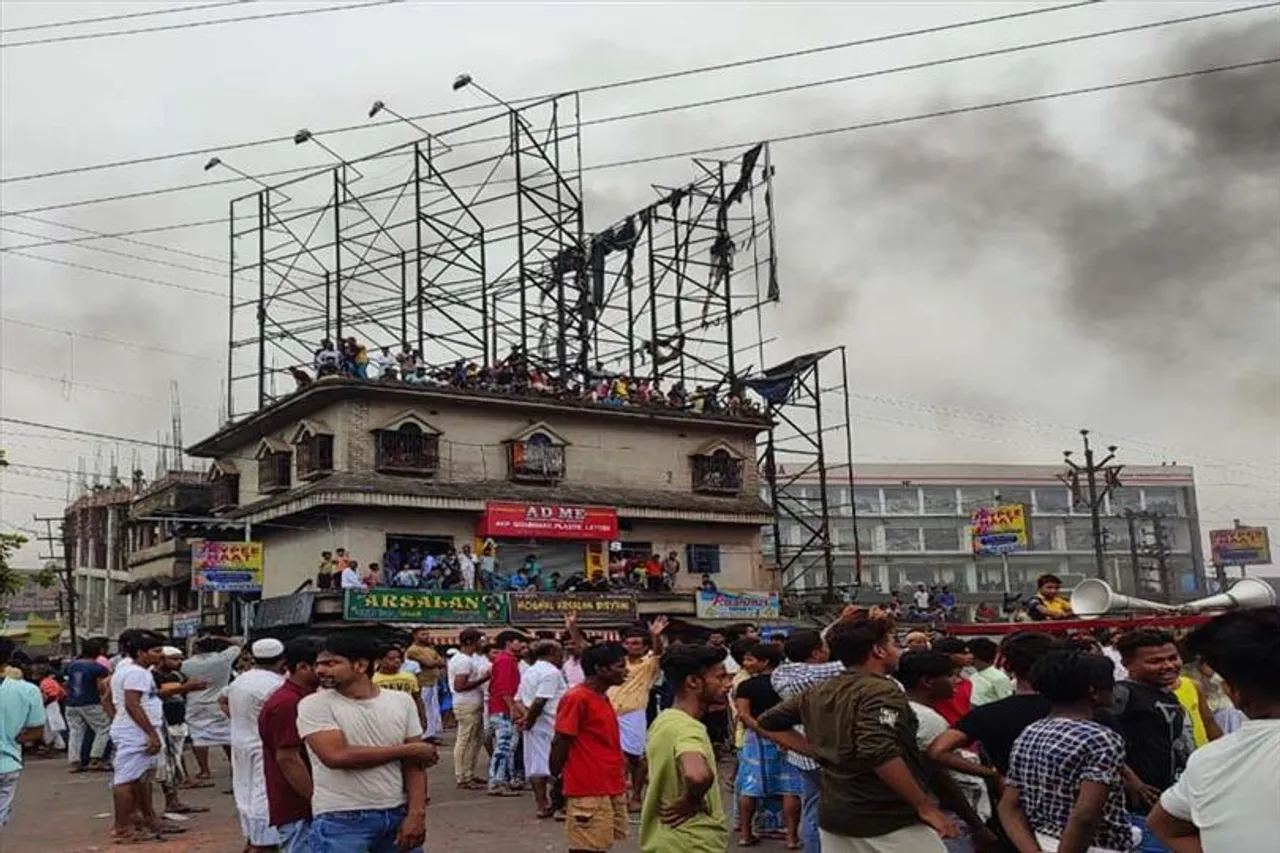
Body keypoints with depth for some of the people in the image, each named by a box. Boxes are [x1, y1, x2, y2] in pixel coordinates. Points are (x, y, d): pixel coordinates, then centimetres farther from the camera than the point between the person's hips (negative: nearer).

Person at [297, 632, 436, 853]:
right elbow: (337, 756, -19)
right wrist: (407, 750, -11)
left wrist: (417, 814, -10)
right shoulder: (314, 705, -6)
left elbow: (414, 763, 5)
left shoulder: (401, 702, 5)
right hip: (341, 820, -3)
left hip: (398, 815, 3)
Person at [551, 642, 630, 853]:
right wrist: (557, 779, -6)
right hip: (588, 792, -9)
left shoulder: (603, 698, 13)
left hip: (612, 790, 9)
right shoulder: (576, 698, -15)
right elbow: (559, 744, -13)